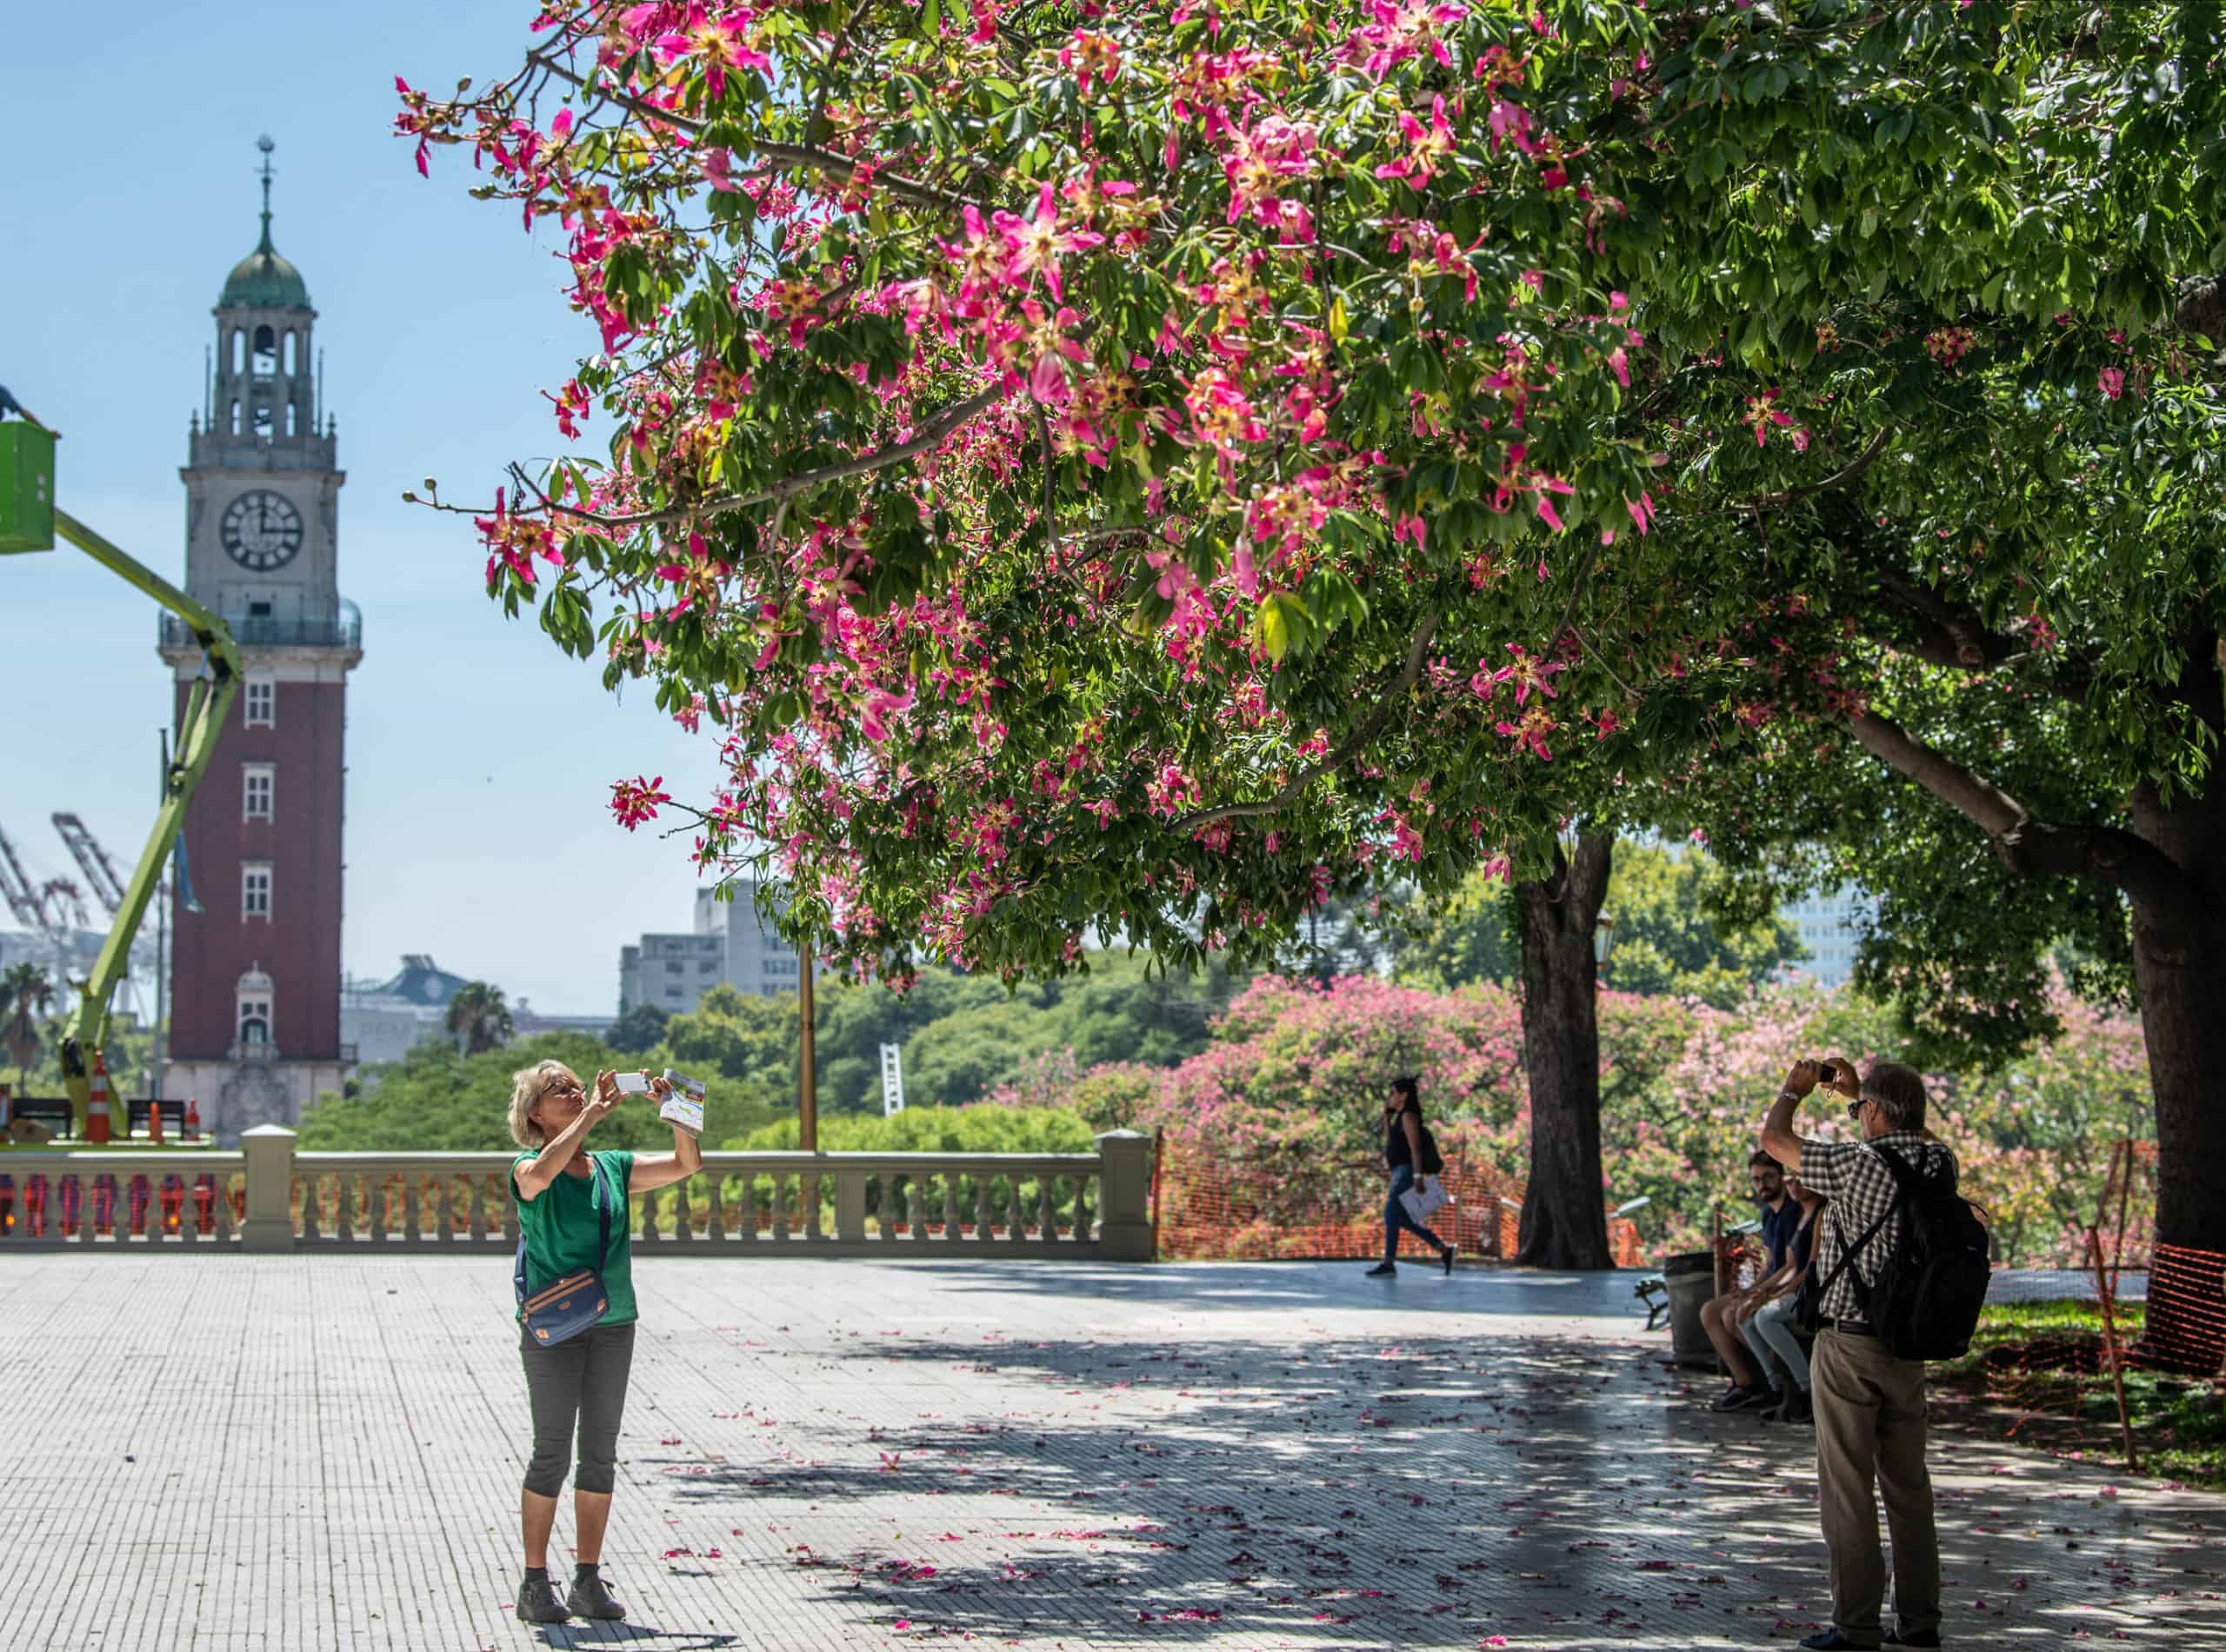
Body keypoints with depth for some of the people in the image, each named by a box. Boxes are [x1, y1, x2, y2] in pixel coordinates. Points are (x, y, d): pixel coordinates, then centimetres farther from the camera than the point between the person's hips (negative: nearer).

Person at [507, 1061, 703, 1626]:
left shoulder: (613, 1168, 11)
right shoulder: (528, 1170, -4)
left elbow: (688, 1164, 8)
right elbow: (544, 1170, -28)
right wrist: (593, 1113, -24)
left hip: (613, 1325, 5)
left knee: (601, 1454, 7)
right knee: (552, 1453, -3)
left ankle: (588, 1581, 15)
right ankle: (535, 1584, 5)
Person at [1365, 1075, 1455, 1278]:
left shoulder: (1408, 1116, -11)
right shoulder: (1400, 1116, 19)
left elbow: (1415, 1147, -19)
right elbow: (1389, 1142, 22)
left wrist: (1417, 1176, -26)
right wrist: (1386, 1115, 16)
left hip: (1407, 1171, -10)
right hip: (1400, 1172, 10)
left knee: (1391, 1214, -11)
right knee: (1403, 1220, 11)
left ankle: (1388, 1264, -13)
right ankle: (1445, 1250, 13)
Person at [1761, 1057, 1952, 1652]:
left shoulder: (1858, 1163, -16)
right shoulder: (1939, 1164, 1)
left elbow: (1773, 1139, -4)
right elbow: (1916, 1134, 27)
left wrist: (1794, 1089, 14)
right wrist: (1856, 1088, 30)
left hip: (1848, 1344, -6)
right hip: (1908, 1347, 6)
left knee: (1846, 1488, -2)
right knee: (1908, 1486, 11)